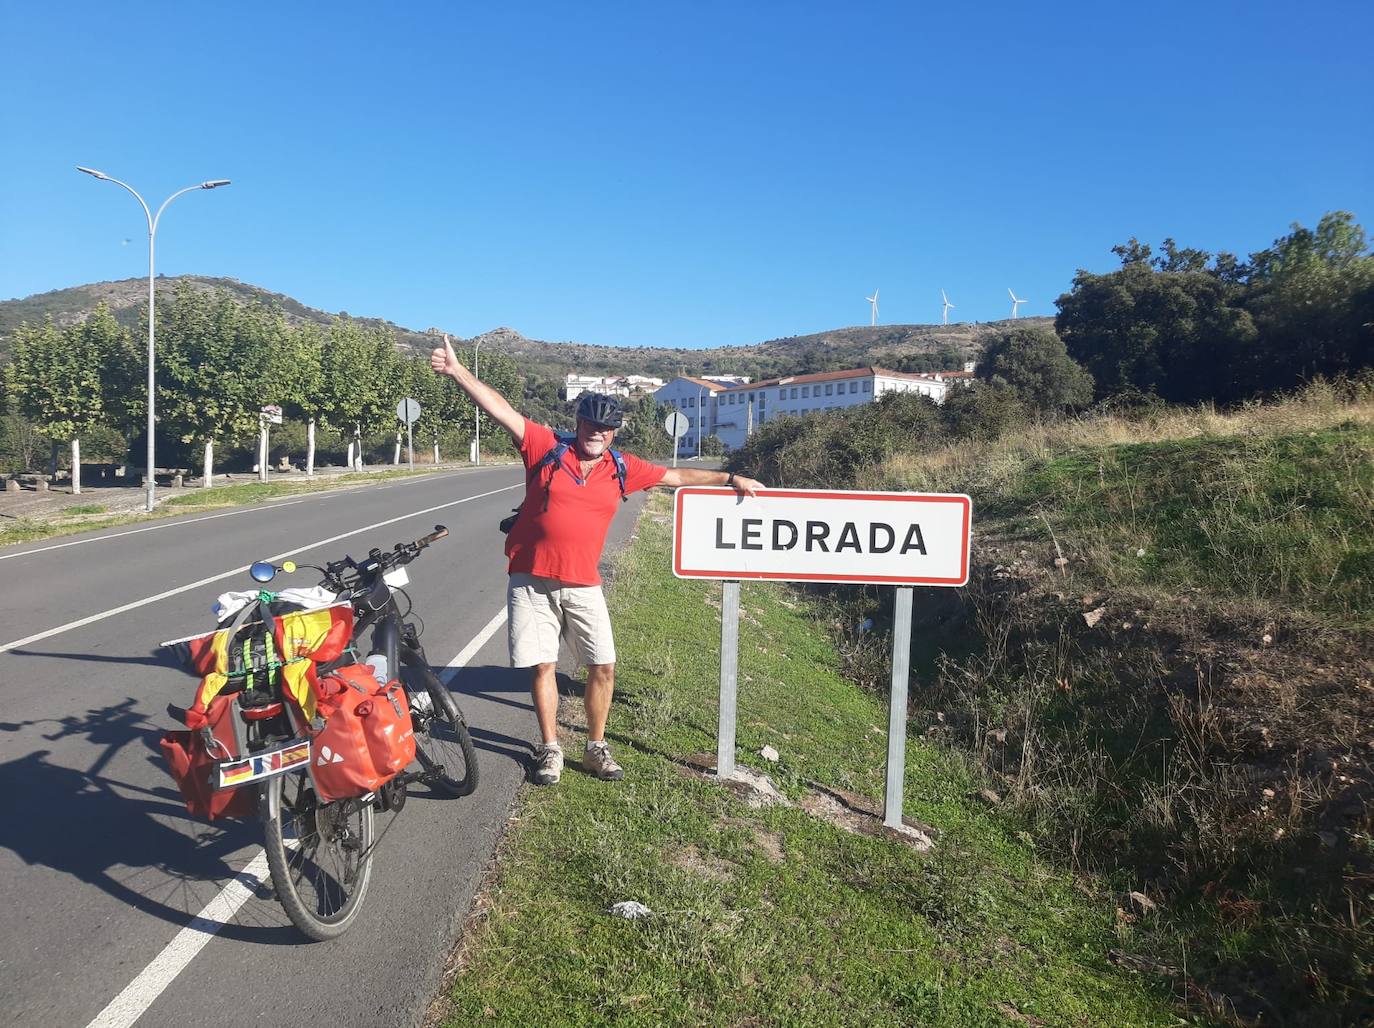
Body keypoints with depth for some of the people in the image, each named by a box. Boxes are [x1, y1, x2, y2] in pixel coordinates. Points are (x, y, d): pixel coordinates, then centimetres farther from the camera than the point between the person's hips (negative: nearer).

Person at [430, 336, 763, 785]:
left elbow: (675, 476, 15)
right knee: (542, 666, 4)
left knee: (603, 667, 2)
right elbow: (501, 410, -11)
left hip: (583, 586, 3)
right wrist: (457, 371, -20)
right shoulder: (546, 447, -4)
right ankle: (550, 749, 22)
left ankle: (596, 748, 22)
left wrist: (730, 478, 15)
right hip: (532, 582, -2)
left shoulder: (622, 468, 5)